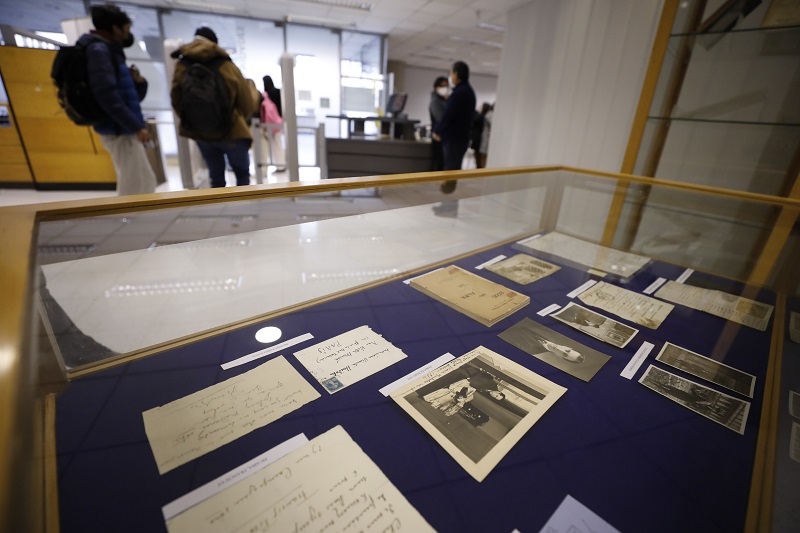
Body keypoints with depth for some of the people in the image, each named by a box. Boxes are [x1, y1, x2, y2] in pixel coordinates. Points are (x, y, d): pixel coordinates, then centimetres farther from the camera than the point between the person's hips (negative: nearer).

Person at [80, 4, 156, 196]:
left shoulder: (110, 51, 20)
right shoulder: (98, 50, -10)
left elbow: (133, 95, 19)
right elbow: (107, 96, -22)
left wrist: (138, 81, 1)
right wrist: (137, 126, -24)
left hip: (123, 129, 10)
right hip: (118, 130, -10)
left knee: (147, 182, 16)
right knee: (135, 187, -6)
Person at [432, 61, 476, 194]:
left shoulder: (458, 92, -17)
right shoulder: (469, 91, 16)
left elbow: (448, 115, -18)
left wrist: (437, 130, -6)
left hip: (453, 136, -10)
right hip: (462, 135, 10)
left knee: (451, 168, -6)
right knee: (455, 167, 14)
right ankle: (452, 192, 20)